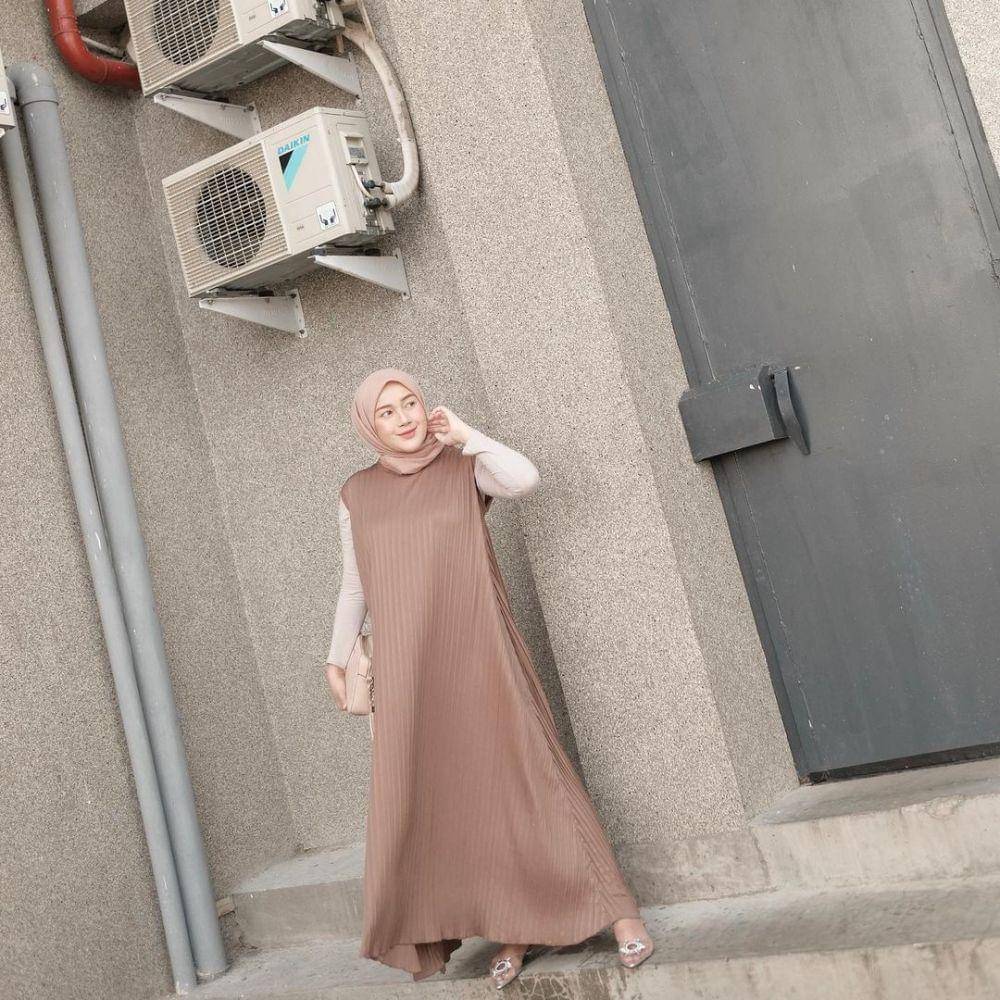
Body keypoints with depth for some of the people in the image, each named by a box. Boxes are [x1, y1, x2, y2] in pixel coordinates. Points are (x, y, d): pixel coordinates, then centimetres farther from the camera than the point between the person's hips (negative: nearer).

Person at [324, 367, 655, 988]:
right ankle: (514, 931, 13)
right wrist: (337, 660, 14)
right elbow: (354, 586, 16)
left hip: (477, 656, -2)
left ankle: (619, 911, 4)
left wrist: (464, 433, -8)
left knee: (520, 778, -5)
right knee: (437, 799, 2)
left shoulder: (464, 469, 3)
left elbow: (525, 479, -18)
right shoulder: (357, 496, 9)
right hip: (409, 672, 3)